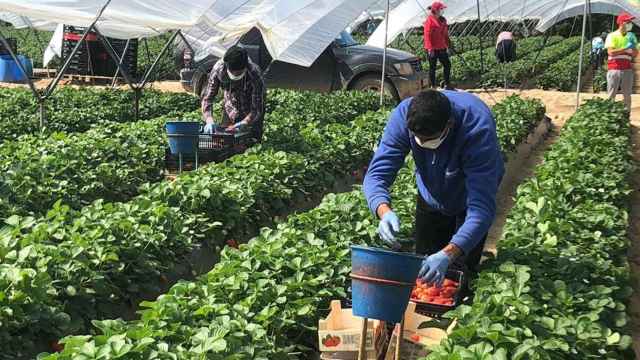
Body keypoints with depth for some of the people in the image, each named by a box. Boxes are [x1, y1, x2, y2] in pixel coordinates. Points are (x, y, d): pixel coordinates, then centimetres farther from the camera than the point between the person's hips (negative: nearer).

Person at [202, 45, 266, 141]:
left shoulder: (254, 74, -34)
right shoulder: (219, 68, -26)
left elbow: (257, 109, -31)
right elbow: (207, 98, -20)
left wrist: (242, 124, -47)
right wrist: (209, 120, -35)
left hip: (250, 113, -3)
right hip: (230, 110, 3)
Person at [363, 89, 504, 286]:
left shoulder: (478, 129, -41)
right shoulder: (403, 115, -32)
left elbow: (481, 207, -44)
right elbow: (377, 174, -31)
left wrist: (448, 254, -58)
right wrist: (384, 211, -53)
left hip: (469, 199, -3)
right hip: (431, 197, 3)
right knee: (422, 270, 12)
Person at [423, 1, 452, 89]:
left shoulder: (442, 20, 11)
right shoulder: (429, 20, -12)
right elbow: (427, 35, -16)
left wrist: (447, 46, 16)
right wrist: (430, 49, -20)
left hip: (441, 48, 8)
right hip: (433, 49, -7)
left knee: (447, 65, 8)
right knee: (433, 67, 2)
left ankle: (447, 85, 18)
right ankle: (433, 87, 11)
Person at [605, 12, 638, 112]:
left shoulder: (631, 36, 11)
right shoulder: (612, 36, -1)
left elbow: (635, 54, 11)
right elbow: (611, 52, -13)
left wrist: (633, 46, -8)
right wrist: (625, 48, -17)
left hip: (627, 69, 4)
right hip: (614, 69, -4)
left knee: (627, 95, 6)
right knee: (611, 95, 0)